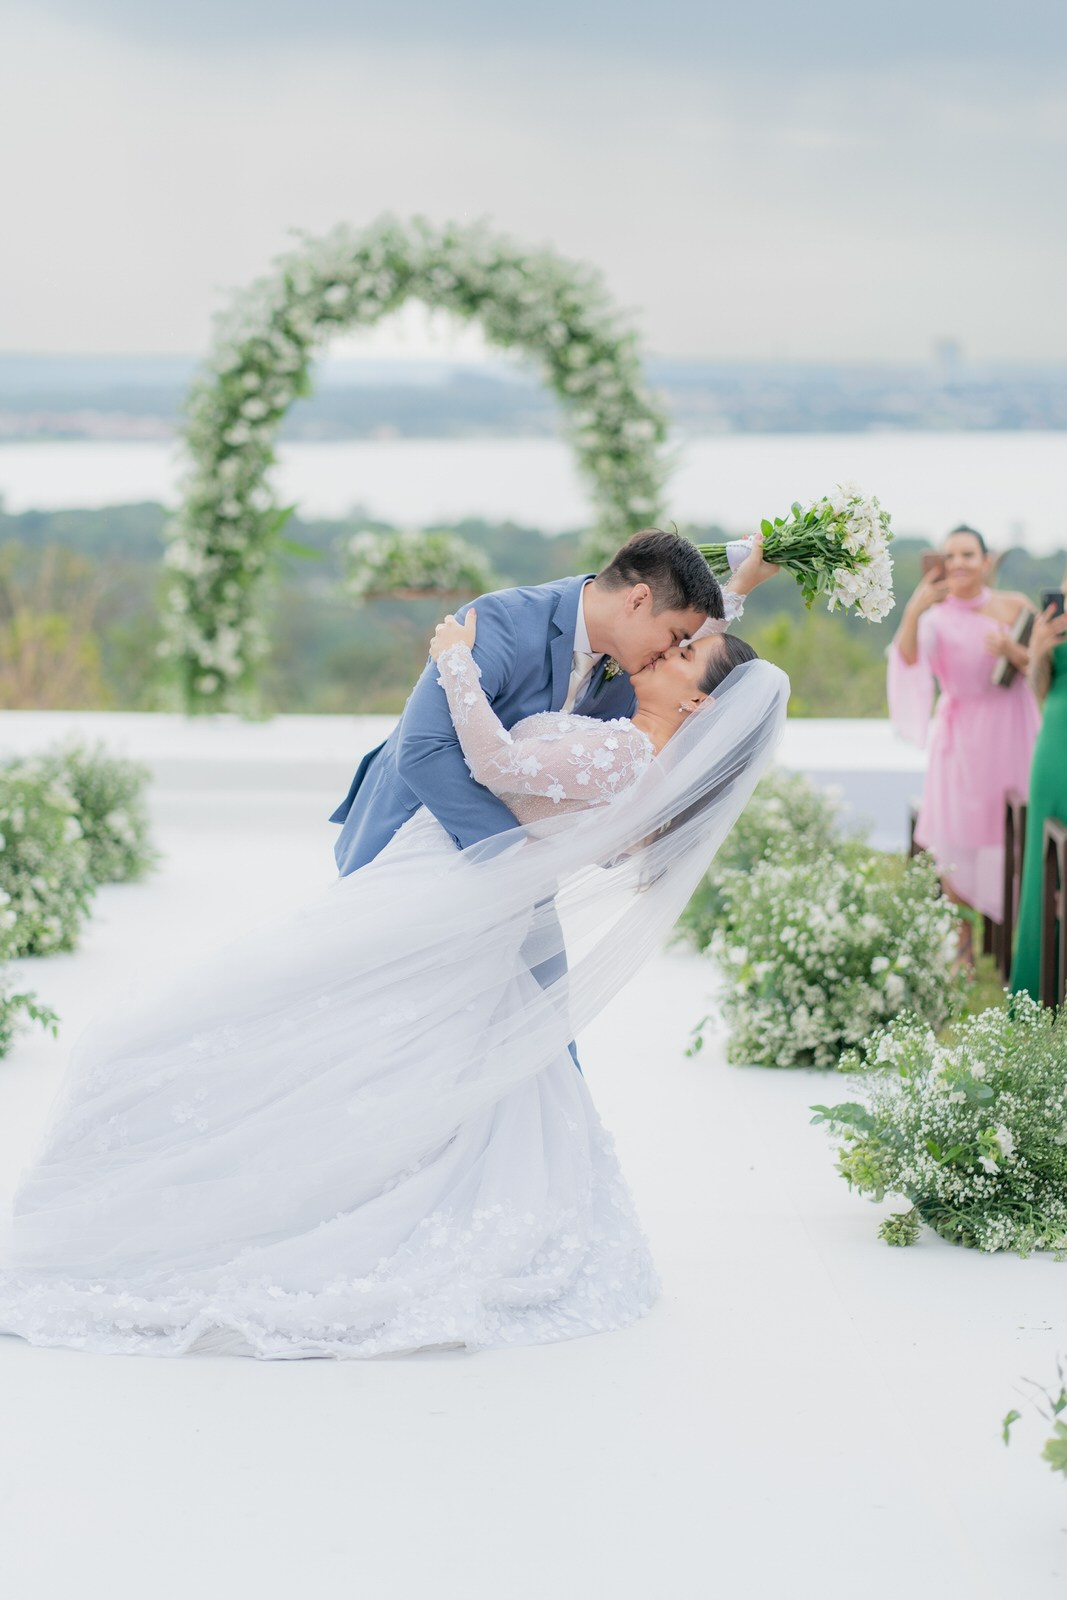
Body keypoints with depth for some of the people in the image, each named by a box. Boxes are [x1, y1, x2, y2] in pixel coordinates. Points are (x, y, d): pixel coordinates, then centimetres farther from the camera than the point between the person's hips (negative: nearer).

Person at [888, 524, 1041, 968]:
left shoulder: (1015, 607, -1)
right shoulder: (937, 617, -1)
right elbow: (909, 657, -21)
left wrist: (1012, 651, -22)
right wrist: (911, 613, -39)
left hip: (1009, 732, 0)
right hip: (961, 736, 0)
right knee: (957, 847, -1)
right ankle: (962, 947, 8)